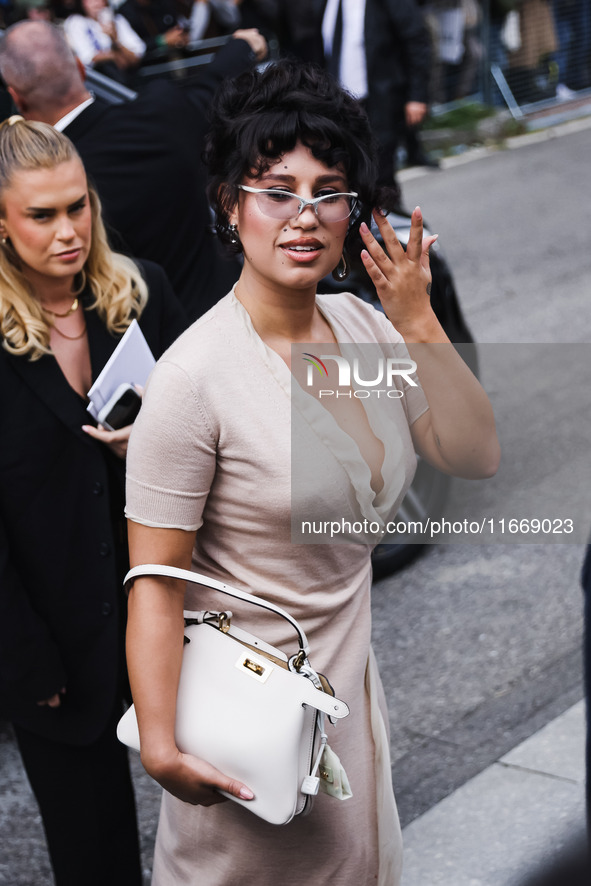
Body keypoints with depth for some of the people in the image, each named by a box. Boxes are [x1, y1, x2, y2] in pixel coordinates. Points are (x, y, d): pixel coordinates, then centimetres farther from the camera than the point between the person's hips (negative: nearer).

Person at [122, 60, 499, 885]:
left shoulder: (362, 325, -3)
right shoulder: (194, 376, -24)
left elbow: (476, 455, -5)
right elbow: (156, 581, -21)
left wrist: (419, 324, -15)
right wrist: (160, 746, -23)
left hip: (353, 682, 7)